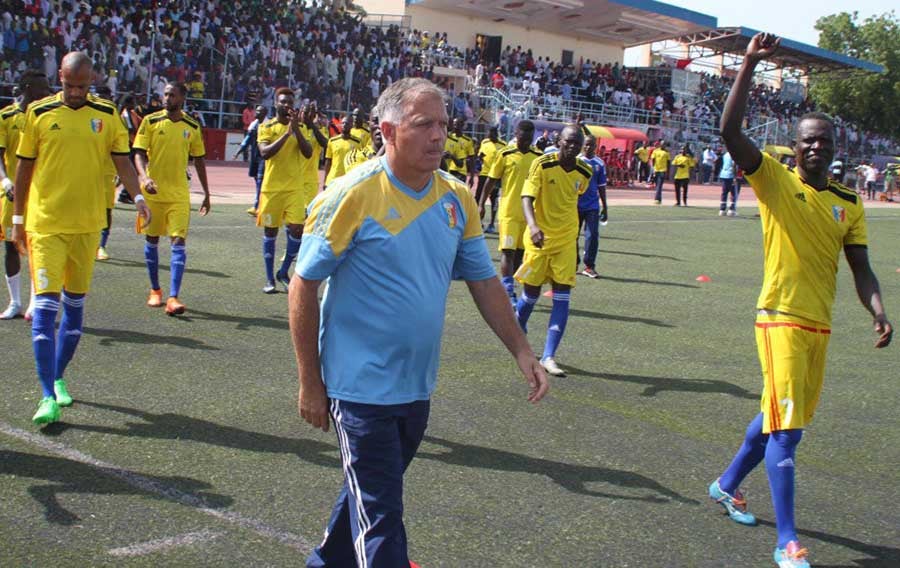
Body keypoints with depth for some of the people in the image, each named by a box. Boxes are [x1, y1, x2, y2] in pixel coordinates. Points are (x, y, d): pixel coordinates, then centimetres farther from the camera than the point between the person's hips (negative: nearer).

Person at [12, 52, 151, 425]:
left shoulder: (107, 115, 4)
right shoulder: (39, 112, 1)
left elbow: (122, 161, 5)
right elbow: (25, 166, 6)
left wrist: (138, 197, -13)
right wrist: (17, 219, 7)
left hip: (87, 223, 2)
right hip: (45, 223, -2)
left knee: (75, 304, 11)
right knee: (46, 306, -9)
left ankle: (58, 380, 27)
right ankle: (48, 396, -8)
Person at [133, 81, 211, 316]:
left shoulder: (192, 126, 4)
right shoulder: (151, 121, -1)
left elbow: (199, 160, 12)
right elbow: (139, 153, -5)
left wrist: (206, 194, 13)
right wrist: (144, 176, -25)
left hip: (179, 193, 0)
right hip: (153, 191, 0)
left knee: (179, 241, -10)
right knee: (152, 240, 9)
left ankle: (173, 297, -14)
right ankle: (155, 290, 26)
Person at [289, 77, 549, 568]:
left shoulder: (457, 199, 1)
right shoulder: (353, 195, -16)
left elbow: (482, 281, 11)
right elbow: (304, 286, -11)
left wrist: (522, 352, 3)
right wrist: (310, 383, -11)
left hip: (417, 385, 6)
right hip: (363, 387, -6)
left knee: (369, 495, 23)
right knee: (381, 517, -1)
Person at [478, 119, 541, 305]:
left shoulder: (539, 156, 4)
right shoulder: (505, 155, -4)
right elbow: (491, 180, 2)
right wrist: (481, 204, 0)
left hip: (529, 213, 4)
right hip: (509, 211, -3)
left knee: (520, 252, 10)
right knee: (508, 251, -10)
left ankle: (508, 290, 21)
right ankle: (508, 292, -10)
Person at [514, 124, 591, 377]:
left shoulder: (585, 172, 0)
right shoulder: (542, 165, -14)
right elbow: (527, 197, -22)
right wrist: (533, 226, -40)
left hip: (566, 240, 3)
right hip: (540, 238, -3)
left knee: (562, 297, -6)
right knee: (531, 294, 6)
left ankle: (548, 356, -4)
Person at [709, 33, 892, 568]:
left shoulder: (849, 203, 9)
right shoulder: (775, 180, -5)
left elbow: (861, 268, 9)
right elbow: (730, 131, -18)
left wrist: (879, 312, -8)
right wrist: (750, 64, -21)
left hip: (820, 324, 6)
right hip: (782, 318, -6)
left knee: (783, 417, 18)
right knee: (786, 427, -10)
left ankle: (728, 484, 41)